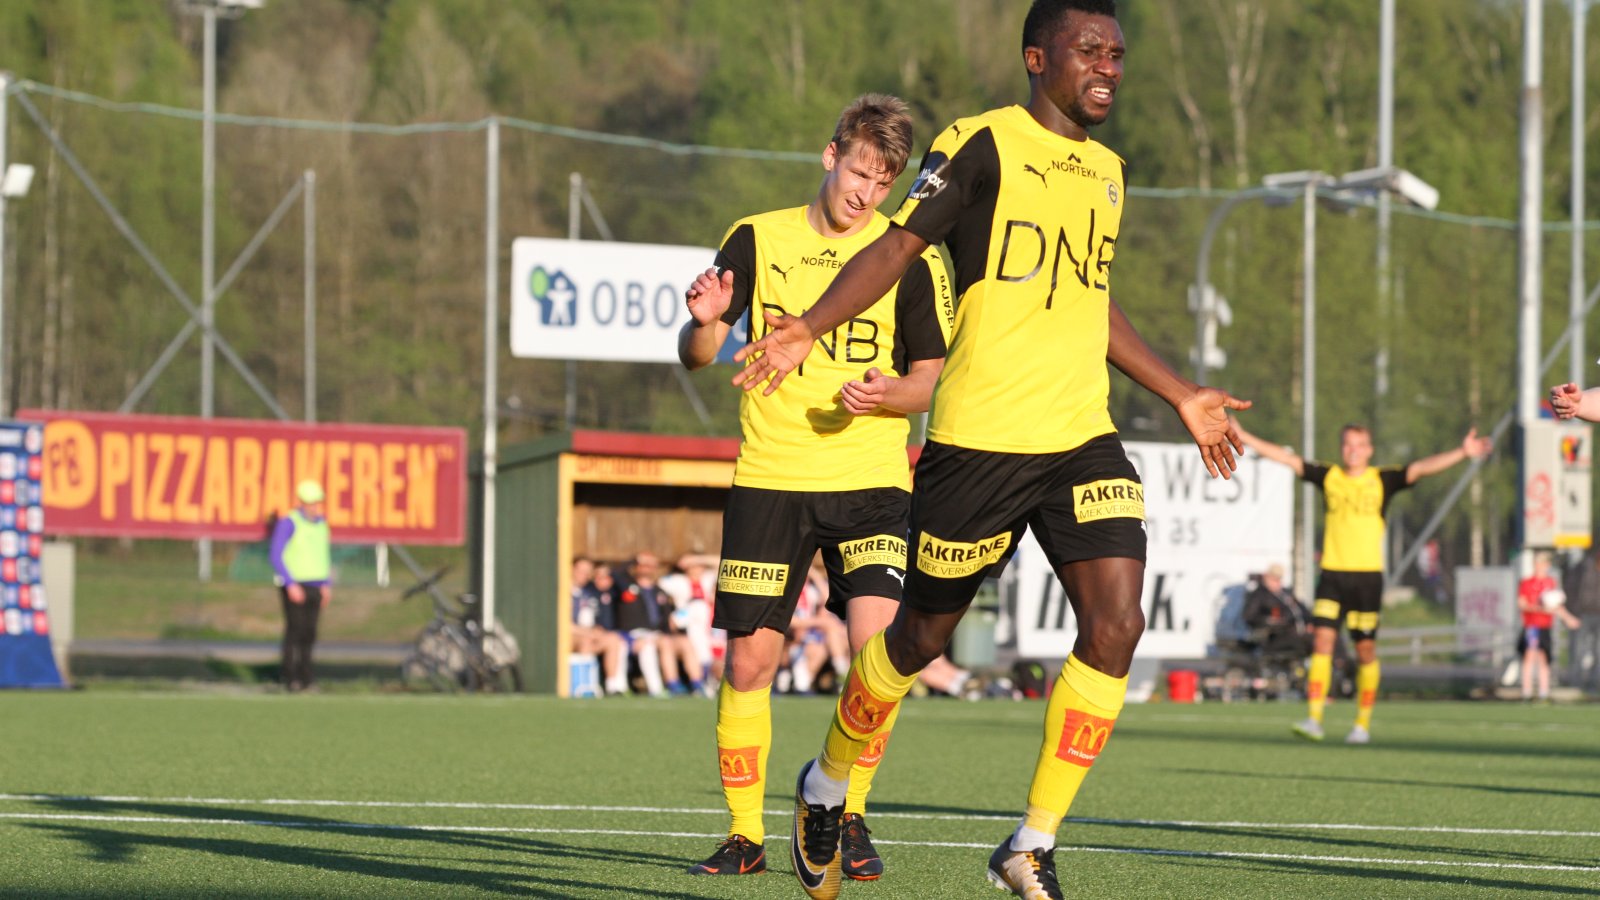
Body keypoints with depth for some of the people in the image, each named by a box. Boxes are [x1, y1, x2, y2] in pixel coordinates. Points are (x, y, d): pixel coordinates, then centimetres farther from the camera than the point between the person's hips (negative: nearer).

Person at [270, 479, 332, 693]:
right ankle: (291, 678, -5)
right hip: (294, 586, -6)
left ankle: (305, 677, 9)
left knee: (309, 633, 5)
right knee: (295, 630, -9)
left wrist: (327, 584, 15)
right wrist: (291, 584, -16)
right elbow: (275, 554, -11)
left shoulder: (321, 523, 13)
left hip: (315, 585, 6)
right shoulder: (288, 523, -8)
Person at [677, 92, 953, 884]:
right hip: (768, 480, 1)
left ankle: (849, 819, -1)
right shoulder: (756, 239, 5)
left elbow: (931, 375, 6)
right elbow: (696, 356, 6)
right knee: (748, 661, -2)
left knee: (878, 642, -17)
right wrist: (705, 323, -17)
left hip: (870, 481, -1)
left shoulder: (909, 258, 4)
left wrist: (885, 393, -16)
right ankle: (745, 834, 11)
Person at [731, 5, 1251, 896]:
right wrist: (809, 328, -21)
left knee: (1117, 625, -12)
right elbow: (898, 246, -7)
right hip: (978, 442, -6)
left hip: (1084, 439, 6)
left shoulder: (1108, 170, 16)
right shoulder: (982, 146, -5)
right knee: (923, 636, 6)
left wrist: (1181, 395, 31)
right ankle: (827, 789, 33)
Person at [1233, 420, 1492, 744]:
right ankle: (1314, 719, -11)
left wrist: (1462, 453, -22)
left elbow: (1419, 469, -9)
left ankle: (1363, 723, 13)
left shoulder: (1382, 480, 1)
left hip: (1367, 575, -1)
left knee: (1366, 649, 2)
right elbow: (1286, 458, 8)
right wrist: (1242, 437, 7)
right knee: (1322, 639, -9)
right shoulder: (1328, 477, 7)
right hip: (1332, 573, 1)